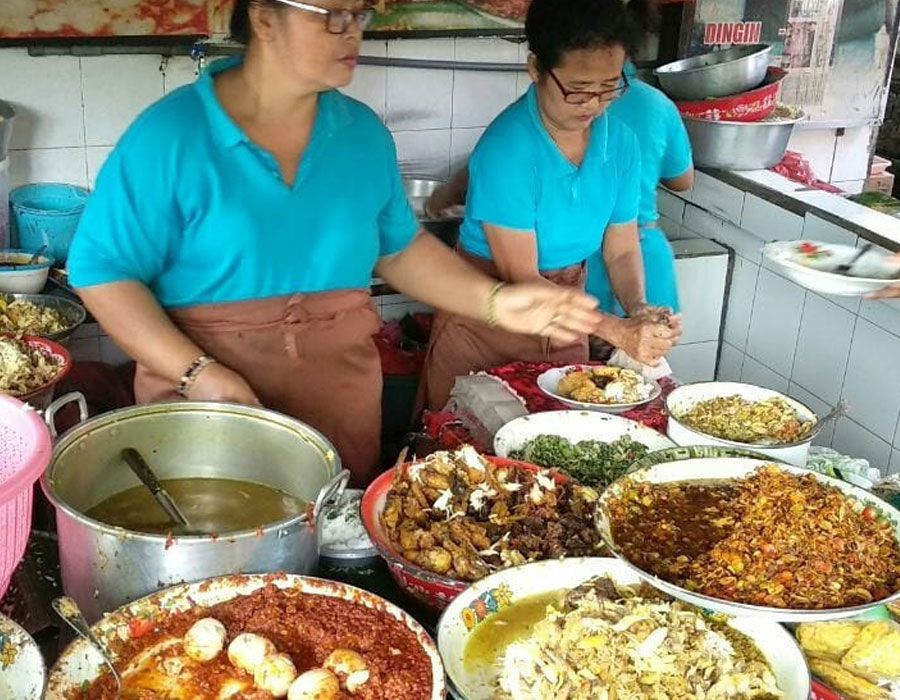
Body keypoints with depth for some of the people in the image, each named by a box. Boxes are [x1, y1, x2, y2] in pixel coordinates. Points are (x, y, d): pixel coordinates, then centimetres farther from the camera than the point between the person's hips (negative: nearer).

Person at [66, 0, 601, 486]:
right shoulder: (170, 135, -12)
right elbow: (102, 268, -11)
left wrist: (494, 302, -1)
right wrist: (196, 373, -22)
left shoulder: (364, 133, 2)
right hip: (204, 390, -3)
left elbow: (398, 247, 12)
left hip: (340, 389, 4)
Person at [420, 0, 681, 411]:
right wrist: (616, 331, -31)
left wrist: (638, 309, -19)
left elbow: (621, 251, 1)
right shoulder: (507, 148, -25)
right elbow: (521, 279, -24)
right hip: (487, 323, -5)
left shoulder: (621, 143, -7)